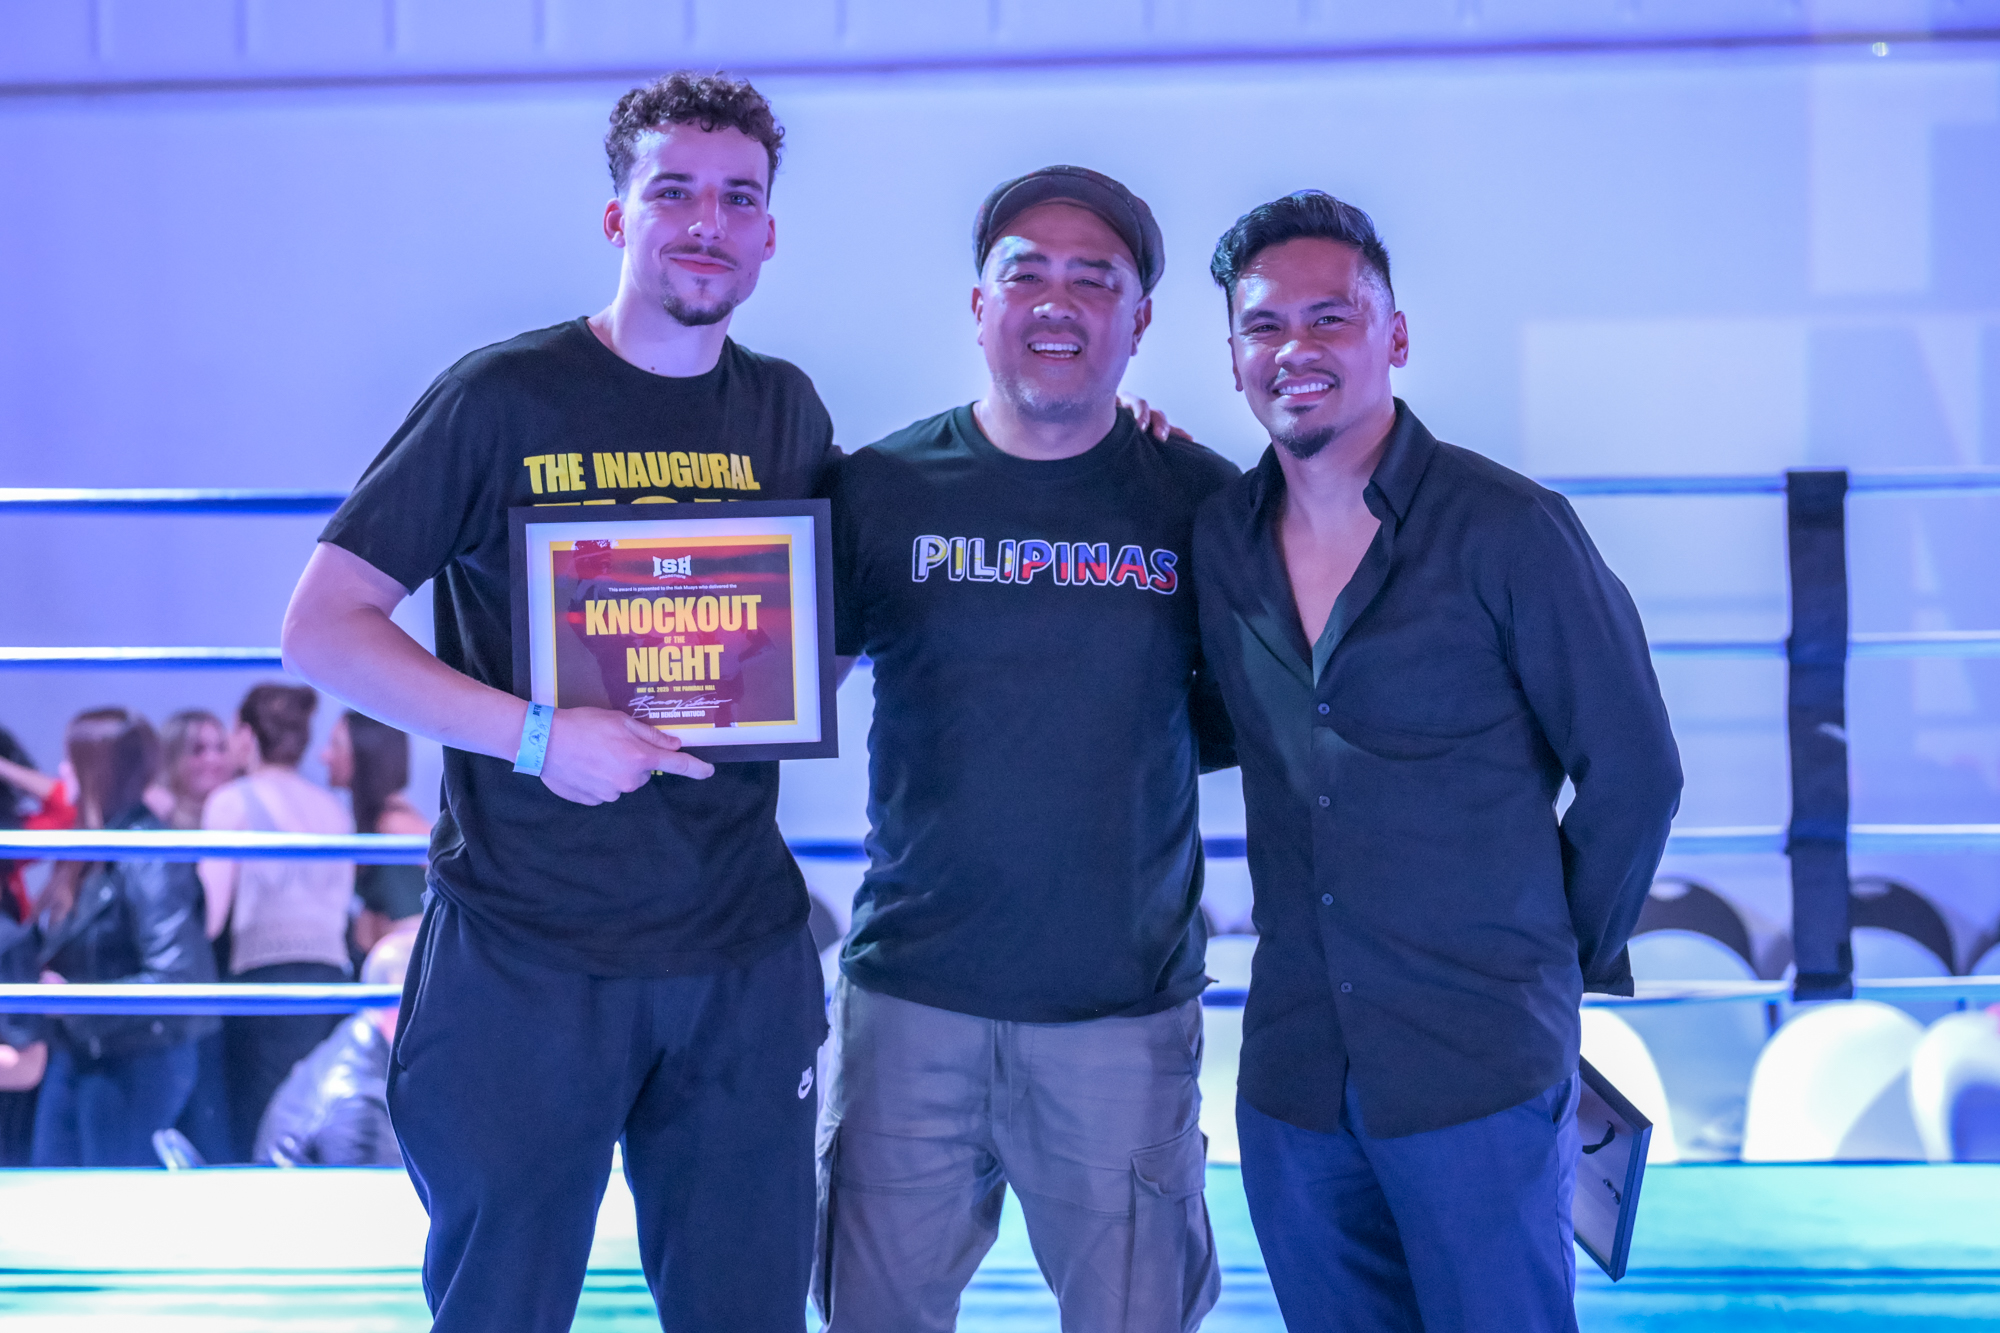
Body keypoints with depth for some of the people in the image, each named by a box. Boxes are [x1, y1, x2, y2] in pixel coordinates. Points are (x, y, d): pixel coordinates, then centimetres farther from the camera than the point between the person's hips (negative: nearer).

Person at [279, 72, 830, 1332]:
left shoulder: (786, 411, 7)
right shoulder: (504, 399, -6)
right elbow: (323, 625, -8)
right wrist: (534, 735, -18)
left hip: (743, 956, 4)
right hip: (527, 953, -4)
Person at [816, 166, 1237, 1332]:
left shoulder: (1202, 502, 1)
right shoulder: (883, 489, 2)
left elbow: (1247, 710, 11)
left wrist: (1138, 744, -1)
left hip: (1125, 1008, 0)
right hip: (912, 991, 1)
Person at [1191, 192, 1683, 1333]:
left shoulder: (1507, 529, -8)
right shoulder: (1219, 540, 5)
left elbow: (1633, 769, -2)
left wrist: (1556, 963, 4)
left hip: (1478, 1070, -4)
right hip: (1292, 1069, 4)